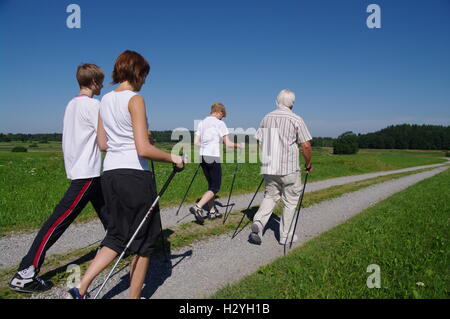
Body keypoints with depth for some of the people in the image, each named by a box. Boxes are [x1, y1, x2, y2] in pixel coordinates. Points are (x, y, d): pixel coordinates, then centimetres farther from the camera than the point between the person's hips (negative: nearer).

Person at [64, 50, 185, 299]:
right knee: (144, 239, 10)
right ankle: (135, 296, 21)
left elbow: (102, 144, 15)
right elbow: (143, 149, -18)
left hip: (109, 173, 8)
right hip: (134, 174, -7)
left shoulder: (105, 100, 12)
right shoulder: (135, 99, -11)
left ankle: (80, 289, 13)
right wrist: (173, 158, -5)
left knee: (117, 236, 19)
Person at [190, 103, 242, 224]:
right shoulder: (219, 123, -6)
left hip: (202, 156, 7)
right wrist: (238, 145, 10)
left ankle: (212, 212, 20)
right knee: (215, 187, 0)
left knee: (211, 185, 16)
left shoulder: (201, 123, 12)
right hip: (213, 157, -7)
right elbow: (228, 144, -8)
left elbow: (196, 142, 11)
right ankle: (197, 207, -15)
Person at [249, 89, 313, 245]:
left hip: (269, 167, 4)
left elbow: (258, 142, 12)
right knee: (290, 201, 11)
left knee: (270, 196, 18)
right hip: (289, 168, -4)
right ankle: (286, 235, 19)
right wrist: (308, 165, 5)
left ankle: (258, 223, -4)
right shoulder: (296, 119, -6)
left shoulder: (266, 118, 8)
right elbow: (306, 146, -9)